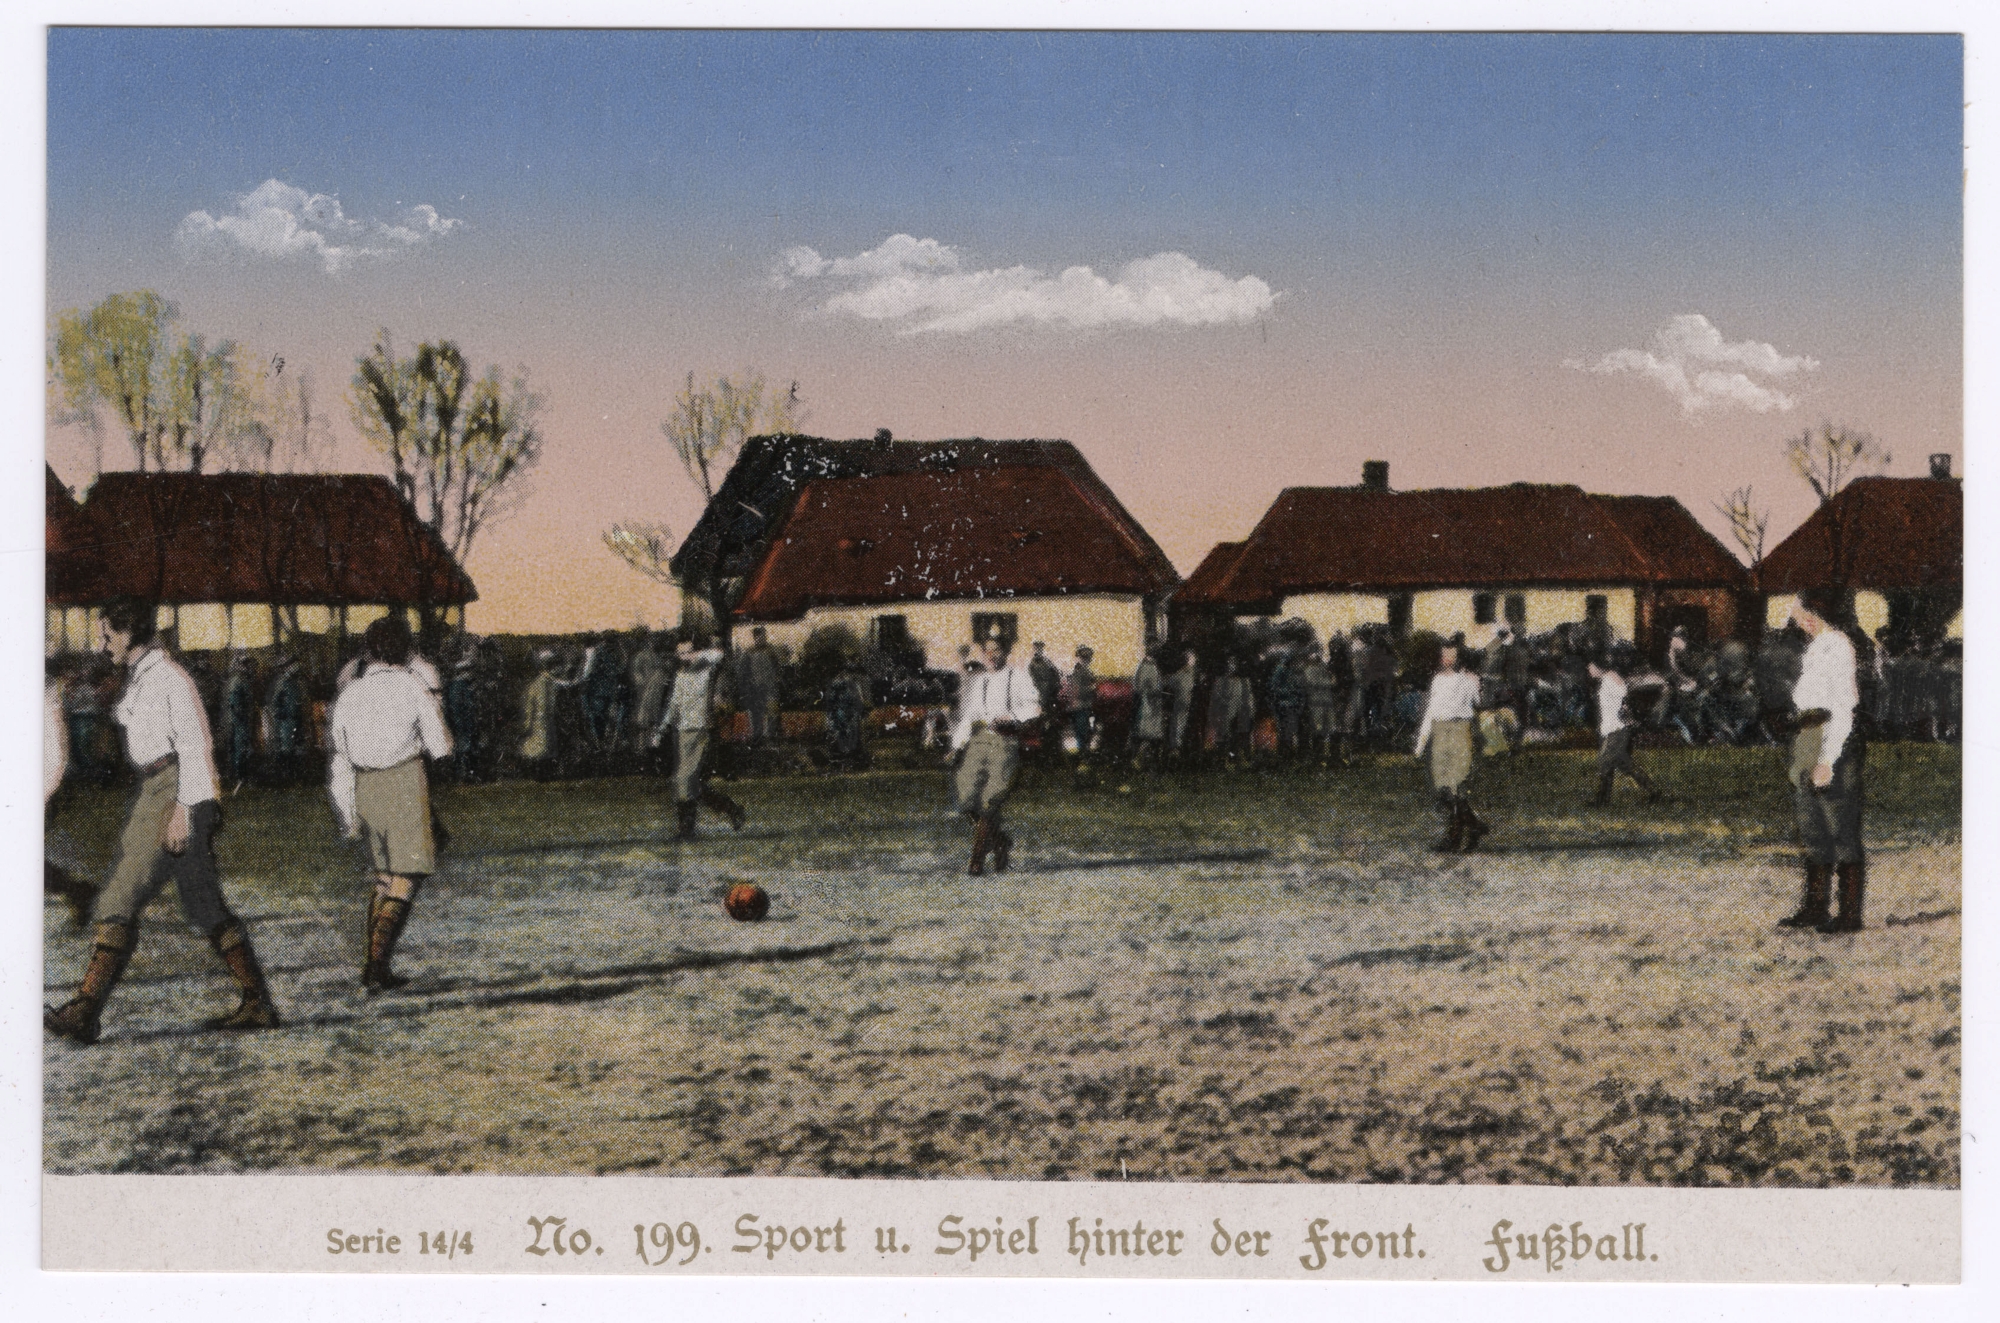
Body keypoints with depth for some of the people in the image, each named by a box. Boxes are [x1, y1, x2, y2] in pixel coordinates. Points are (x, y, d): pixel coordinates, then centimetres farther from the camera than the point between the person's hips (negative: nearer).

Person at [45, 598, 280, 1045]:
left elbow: (195, 744, -16)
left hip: (177, 793, -10)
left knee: (120, 900, -14)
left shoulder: (170, 676, -11)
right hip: (152, 792, 10)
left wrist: (182, 810, -22)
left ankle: (84, 1011, -17)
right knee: (204, 906, 10)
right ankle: (258, 1004, 13)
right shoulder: (137, 677, 17)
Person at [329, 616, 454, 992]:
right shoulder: (413, 688, -6)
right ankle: (376, 964, -15)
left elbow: (339, 761, 9)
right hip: (405, 783, -5)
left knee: (384, 876, 19)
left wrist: (348, 817, 15)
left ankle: (377, 968, 15)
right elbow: (440, 748, -2)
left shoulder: (349, 695, 7)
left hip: (365, 788, 5)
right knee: (406, 879, -2)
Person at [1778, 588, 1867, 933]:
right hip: (1808, 738, 10)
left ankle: (1850, 914, 0)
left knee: (1842, 829, -4)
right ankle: (1815, 908, 22)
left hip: (1834, 742, -10)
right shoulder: (1817, 646, 15)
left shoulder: (1837, 646, -14)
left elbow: (1844, 707, -19)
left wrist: (1827, 760, -23)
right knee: (1812, 827, 14)